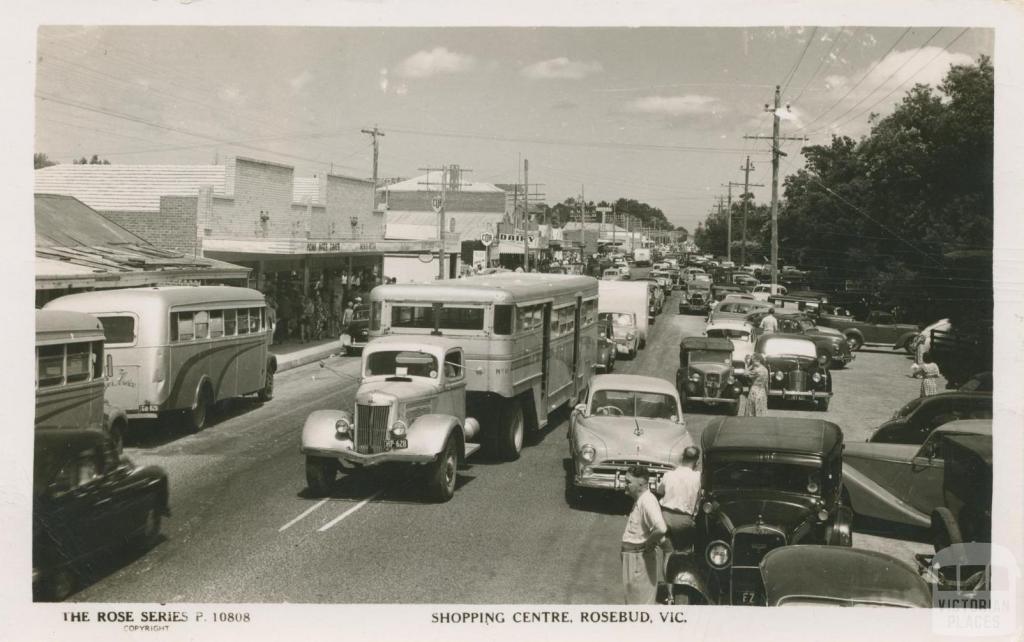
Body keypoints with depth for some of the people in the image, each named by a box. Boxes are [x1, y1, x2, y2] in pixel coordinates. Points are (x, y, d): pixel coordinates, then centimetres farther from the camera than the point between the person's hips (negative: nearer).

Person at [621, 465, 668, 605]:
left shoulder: (647, 501, -23)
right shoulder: (639, 500, 9)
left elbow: (661, 529, -37)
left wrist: (648, 543, -21)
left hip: (641, 558, -10)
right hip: (632, 556, 10)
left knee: (642, 601, 0)